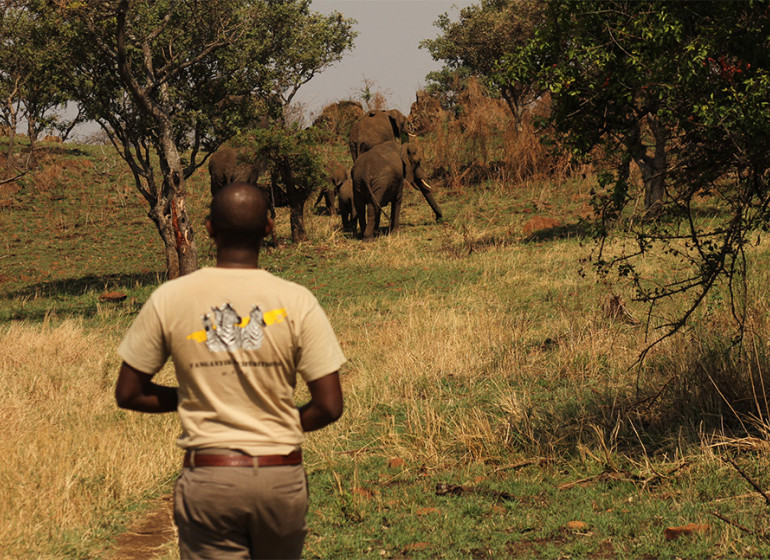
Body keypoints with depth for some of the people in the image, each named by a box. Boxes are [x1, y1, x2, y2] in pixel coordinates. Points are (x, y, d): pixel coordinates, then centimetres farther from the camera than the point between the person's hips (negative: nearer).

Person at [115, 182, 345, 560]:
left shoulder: (168, 300, -4)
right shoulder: (296, 302, -7)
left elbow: (128, 393, 3)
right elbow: (329, 406, -7)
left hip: (207, 481, -1)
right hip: (281, 476, 1)